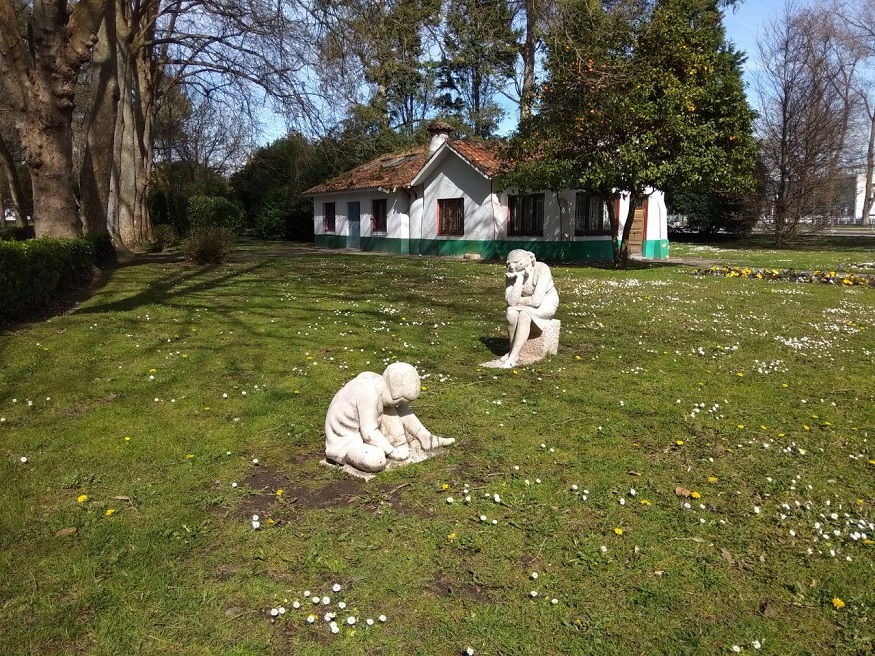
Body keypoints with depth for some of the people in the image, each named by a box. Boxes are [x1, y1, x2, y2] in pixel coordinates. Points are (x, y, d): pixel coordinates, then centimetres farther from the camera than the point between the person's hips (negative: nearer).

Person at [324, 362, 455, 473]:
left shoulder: (383, 384, -5)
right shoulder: (370, 393, -29)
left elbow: (401, 409, 6)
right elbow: (369, 433, -29)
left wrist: (422, 433, -1)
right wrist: (392, 452, -20)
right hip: (345, 439, -9)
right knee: (376, 461, -37)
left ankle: (426, 440, 1)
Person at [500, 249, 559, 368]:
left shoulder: (542, 270, -28)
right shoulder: (512, 274, -15)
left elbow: (536, 301, -34)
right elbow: (511, 301, -26)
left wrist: (517, 300, -19)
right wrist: (519, 278, -32)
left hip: (546, 305, -4)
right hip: (526, 308, 4)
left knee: (524, 314, -34)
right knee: (511, 312, -29)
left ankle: (512, 357, -32)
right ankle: (513, 351, -14)